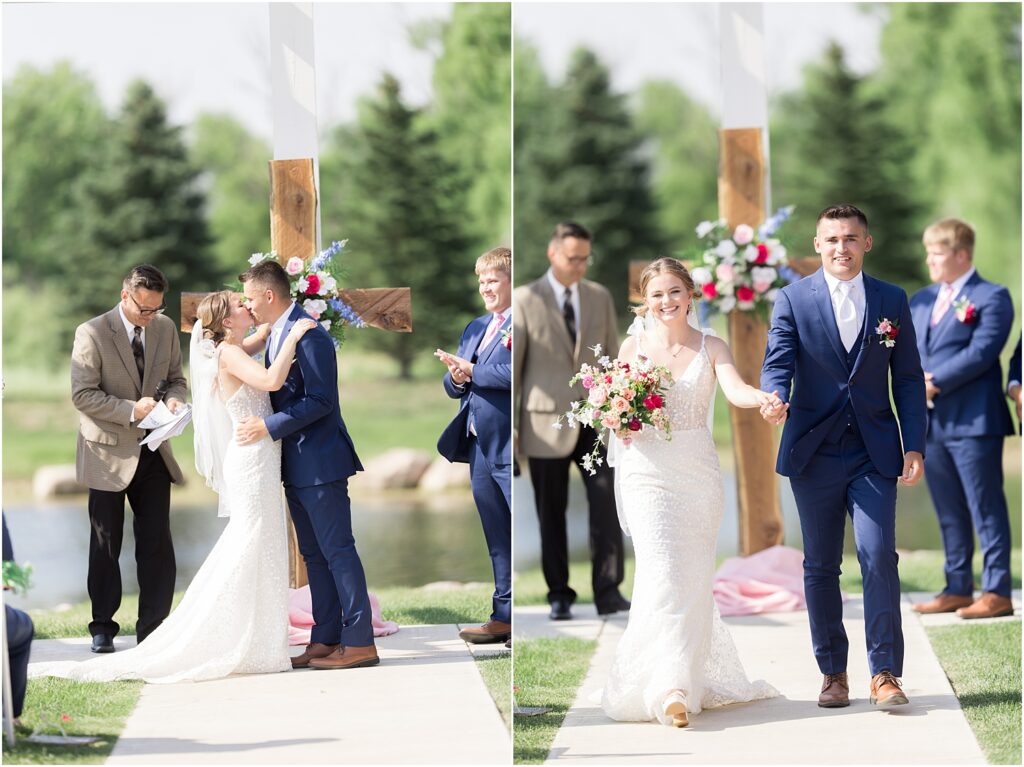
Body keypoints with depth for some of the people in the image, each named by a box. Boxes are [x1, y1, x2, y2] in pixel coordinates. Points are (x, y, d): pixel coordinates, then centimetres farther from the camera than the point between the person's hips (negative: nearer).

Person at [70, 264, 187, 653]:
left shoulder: (166, 328, 3)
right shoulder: (92, 334, -13)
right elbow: (82, 395, -15)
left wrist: (174, 399, -10)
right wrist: (131, 410, -24)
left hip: (152, 453, 4)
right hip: (108, 453, -4)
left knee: (157, 545, 1)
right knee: (105, 545, 6)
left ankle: (153, 629, 7)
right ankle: (103, 627, 18)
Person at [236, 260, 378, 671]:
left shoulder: (309, 335, -17)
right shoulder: (276, 334, 13)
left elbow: (320, 401, -22)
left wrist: (268, 426, -20)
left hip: (319, 461, -10)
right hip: (295, 465, 10)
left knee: (337, 551, -7)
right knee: (314, 554, 12)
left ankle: (359, 643, -4)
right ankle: (326, 640, 16)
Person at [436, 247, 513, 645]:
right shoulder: (475, 328, 20)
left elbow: (516, 373, -22)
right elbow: (454, 385, 19)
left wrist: (471, 370, -14)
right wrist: (456, 378, -3)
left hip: (512, 448, -9)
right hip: (480, 446, 9)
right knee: (497, 538, 13)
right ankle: (504, 617, 20)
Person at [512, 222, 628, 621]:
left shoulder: (600, 297, 9)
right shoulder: (525, 301, -2)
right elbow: (510, 367, -1)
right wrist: (508, 428, -5)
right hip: (547, 422, -2)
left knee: (607, 505, -10)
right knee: (552, 514, 4)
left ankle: (608, 592, -9)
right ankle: (559, 596, 15)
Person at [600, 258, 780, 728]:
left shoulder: (711, 348, 3)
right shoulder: (633, 346, 4)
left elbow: (735, 390, -14)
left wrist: (764, 399, -36)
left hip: (698, 472, 1)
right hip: (648, 471, -1)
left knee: (695, 578, 4)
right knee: (662, 572, -15)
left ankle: (692, 678, 19)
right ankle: (670, 686, -20)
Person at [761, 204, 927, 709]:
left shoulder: (892, 301, 7)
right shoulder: (793, 299, 2)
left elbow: (908, 379, 8)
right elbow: (778, 361, -8)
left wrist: (914, 447, 0)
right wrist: (775, 398, -31)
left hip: (875, 454, 0)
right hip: (814, 455, 0)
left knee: (879, 557, -13)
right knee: (820, 567, 7)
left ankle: (885, 673, -8)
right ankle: (833, 673, 17)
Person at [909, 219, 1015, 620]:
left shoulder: (991, 298, -4)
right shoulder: (921, 301, 18)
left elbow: (982, 351, -15)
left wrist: (934, 382, -18)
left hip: (974, 421, -7)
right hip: (932, 422, 7)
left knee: (986, 508, -4)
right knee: (949, 513, 12)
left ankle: (997, 592, -2)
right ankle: (957, 589, 19)